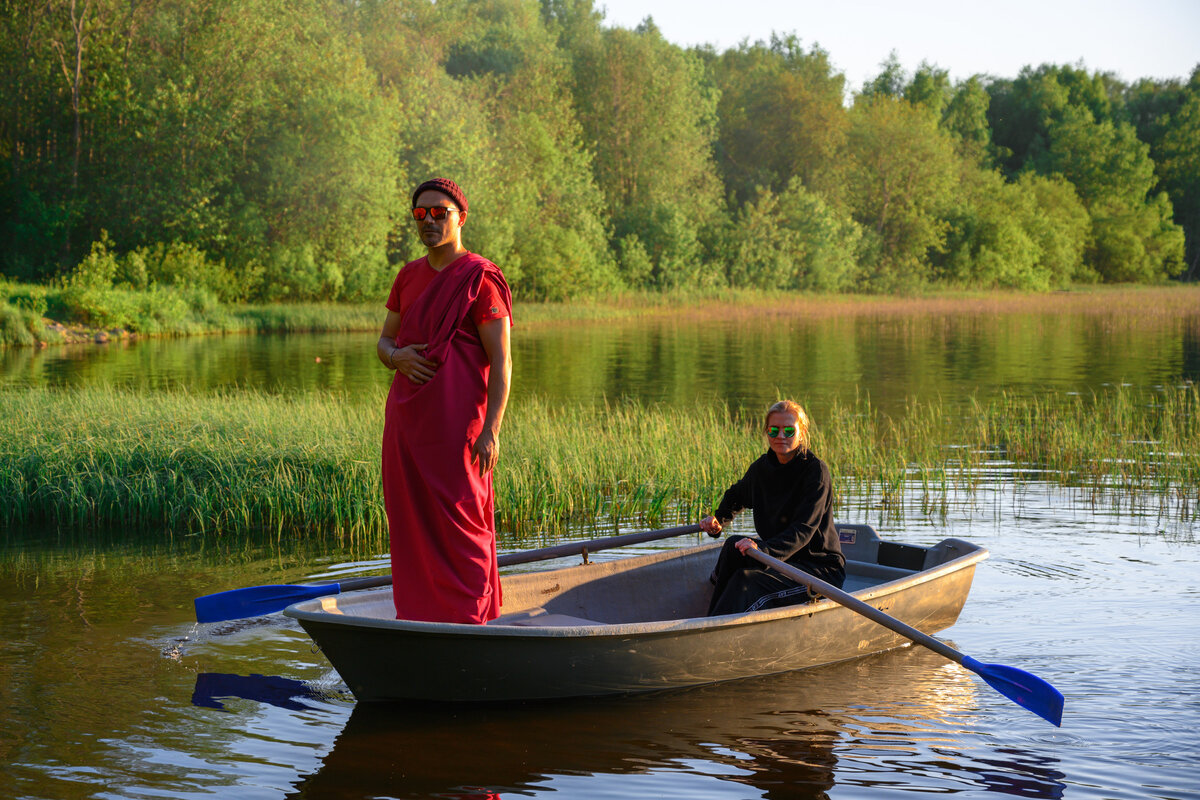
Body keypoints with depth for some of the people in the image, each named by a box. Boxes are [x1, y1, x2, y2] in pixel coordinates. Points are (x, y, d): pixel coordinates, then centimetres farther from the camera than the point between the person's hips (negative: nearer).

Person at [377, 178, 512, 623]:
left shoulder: (480, 278, -7)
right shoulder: (409, 277, 14)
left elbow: (500, 363, -10)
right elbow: (384, 341, 21)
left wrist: (491, 431, -18)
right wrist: (396, 356, -5)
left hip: (455, 423, -7)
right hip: (406, 419, 7)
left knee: (460, 525, -4)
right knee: (411, 524, 8)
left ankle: (468, 621, 2)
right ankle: (418, 616, 15)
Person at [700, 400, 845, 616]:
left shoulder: (816, 471, -17)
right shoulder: (762, 467, 3)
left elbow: (803, 530, -27)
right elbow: (736, 495, 26)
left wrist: (763, 549, -41)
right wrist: (719, 519, 5)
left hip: (822, 569, -6)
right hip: (784, 560, 6)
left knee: (748, 580, -27)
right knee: (734, 546, -17)